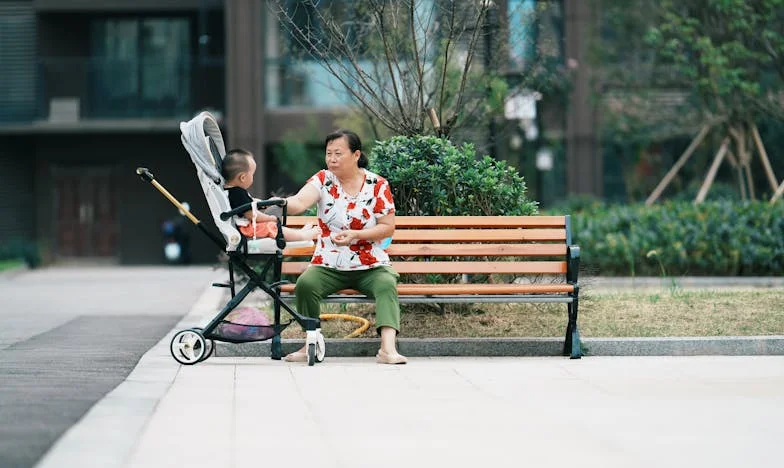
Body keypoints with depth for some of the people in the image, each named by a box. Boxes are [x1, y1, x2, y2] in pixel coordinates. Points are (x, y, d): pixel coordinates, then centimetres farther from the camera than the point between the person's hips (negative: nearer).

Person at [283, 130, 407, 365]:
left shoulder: (377, 185, -1)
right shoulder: (323, 180, -1)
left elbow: (388, 228, -3)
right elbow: (299, 202, -20)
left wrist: (355, 235, -18)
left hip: (370, 266, -1)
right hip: (328, 265, 1)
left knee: (386, 284, -31)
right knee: (306, 283, -27)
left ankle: (388, 348, -43)